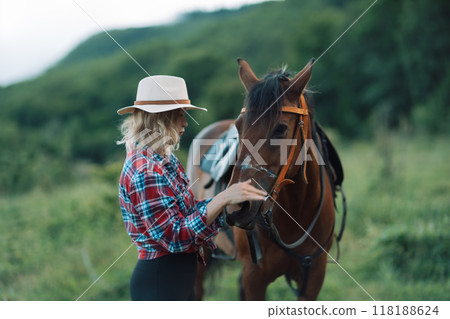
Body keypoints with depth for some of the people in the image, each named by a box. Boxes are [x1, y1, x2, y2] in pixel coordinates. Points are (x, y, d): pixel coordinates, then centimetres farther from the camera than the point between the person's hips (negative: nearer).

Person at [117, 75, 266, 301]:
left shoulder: (166, 161, 9)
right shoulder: (145, 171, -22)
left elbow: (188, 212, 12)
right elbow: (174, 237, -26)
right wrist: (223, 199, -31)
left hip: (180, 277, 10)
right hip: (160, 281, -10)